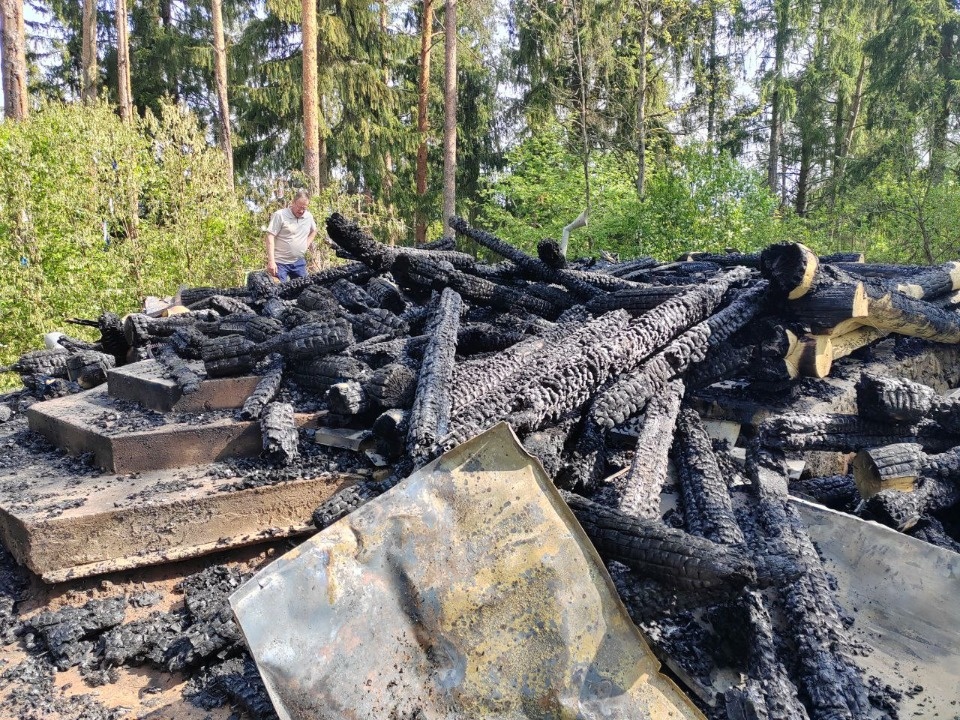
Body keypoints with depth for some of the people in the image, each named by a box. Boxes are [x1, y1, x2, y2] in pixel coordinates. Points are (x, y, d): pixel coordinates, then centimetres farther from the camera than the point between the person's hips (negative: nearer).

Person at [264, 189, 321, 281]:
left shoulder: (309, 216, 6)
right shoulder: (280, 215, -11)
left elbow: (314, 231, 27)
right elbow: (270, 237, -14)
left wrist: (307, 244, 8)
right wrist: (271, 262, -21)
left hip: (299, 262, 5)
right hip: (280, 262, -5)